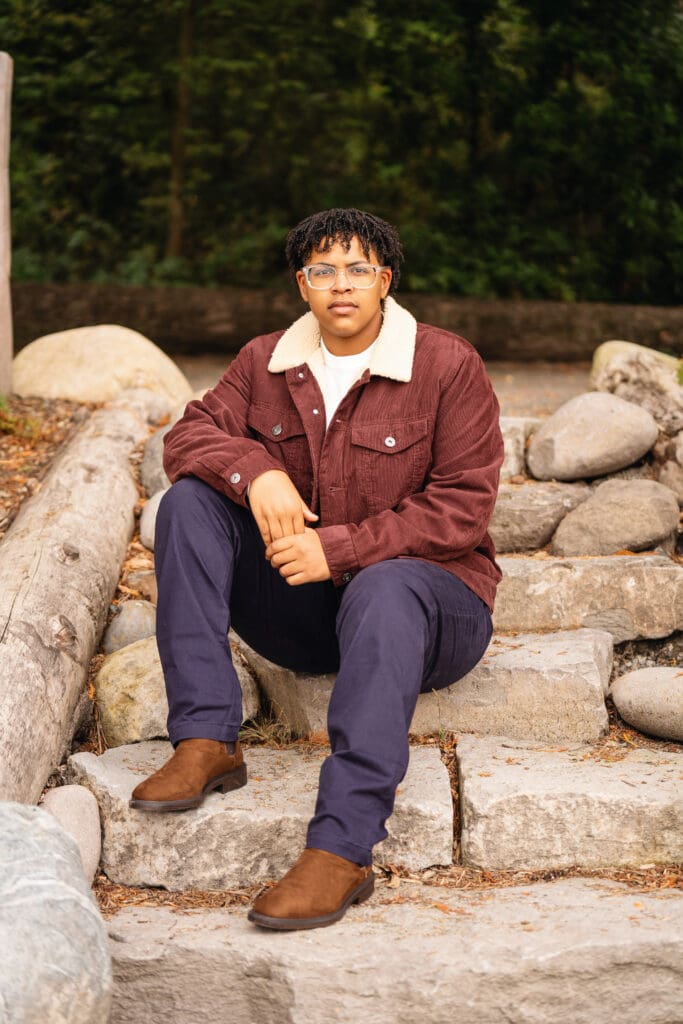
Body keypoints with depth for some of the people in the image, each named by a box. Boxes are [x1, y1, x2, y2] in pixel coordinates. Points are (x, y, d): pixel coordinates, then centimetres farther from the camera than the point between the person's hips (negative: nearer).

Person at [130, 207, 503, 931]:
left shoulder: (449, 366, -8)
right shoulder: (266, 362, 6)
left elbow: (461, 509, -14)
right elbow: (190, 436, 0)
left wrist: (339, 548, -22)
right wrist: (255, 471, -22)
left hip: (432, 591, -4)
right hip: (304, 609, 5)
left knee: (385, 588, -41)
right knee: (188, 502, -14)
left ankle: (340, 852, -49)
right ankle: (205, 743, -21)